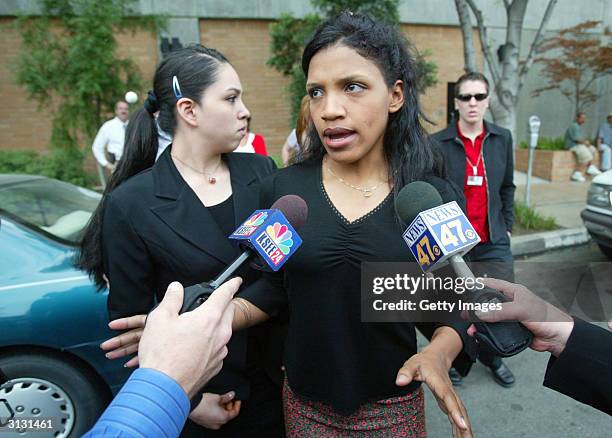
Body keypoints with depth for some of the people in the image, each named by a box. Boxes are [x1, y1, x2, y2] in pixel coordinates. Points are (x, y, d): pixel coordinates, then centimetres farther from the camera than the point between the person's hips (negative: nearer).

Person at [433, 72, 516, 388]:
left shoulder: (502, 139, 6)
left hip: (493, 242, 3)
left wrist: (507, 226, 10)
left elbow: (507, 187, 14)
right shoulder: (438, 144, -6)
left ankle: (490, 356, 36)